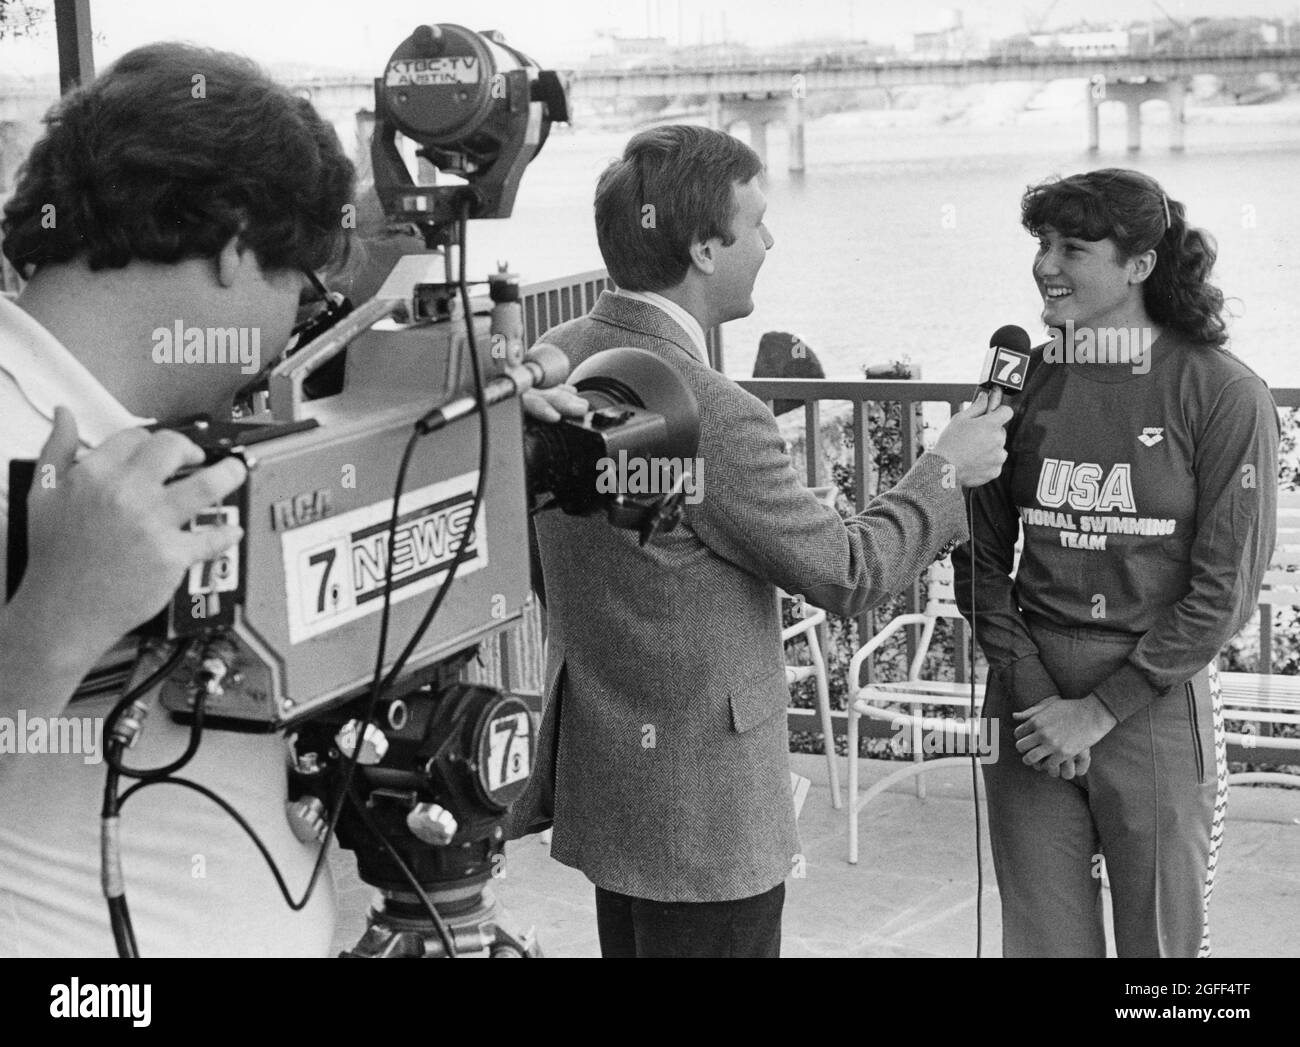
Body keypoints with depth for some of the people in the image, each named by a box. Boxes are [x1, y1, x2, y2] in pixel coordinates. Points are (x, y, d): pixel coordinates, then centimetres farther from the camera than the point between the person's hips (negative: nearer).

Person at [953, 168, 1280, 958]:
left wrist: (1099, 710, -11)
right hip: (1030, 693, 3)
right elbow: (981, 558, 6)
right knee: (1041, 936, 10)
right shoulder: (1022, 382, 3)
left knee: (1163, 938, 7)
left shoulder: (1224, 395, -7)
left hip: (1157, 702, -3)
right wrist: (1029, 684, -8)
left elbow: (1225, 589, -9)